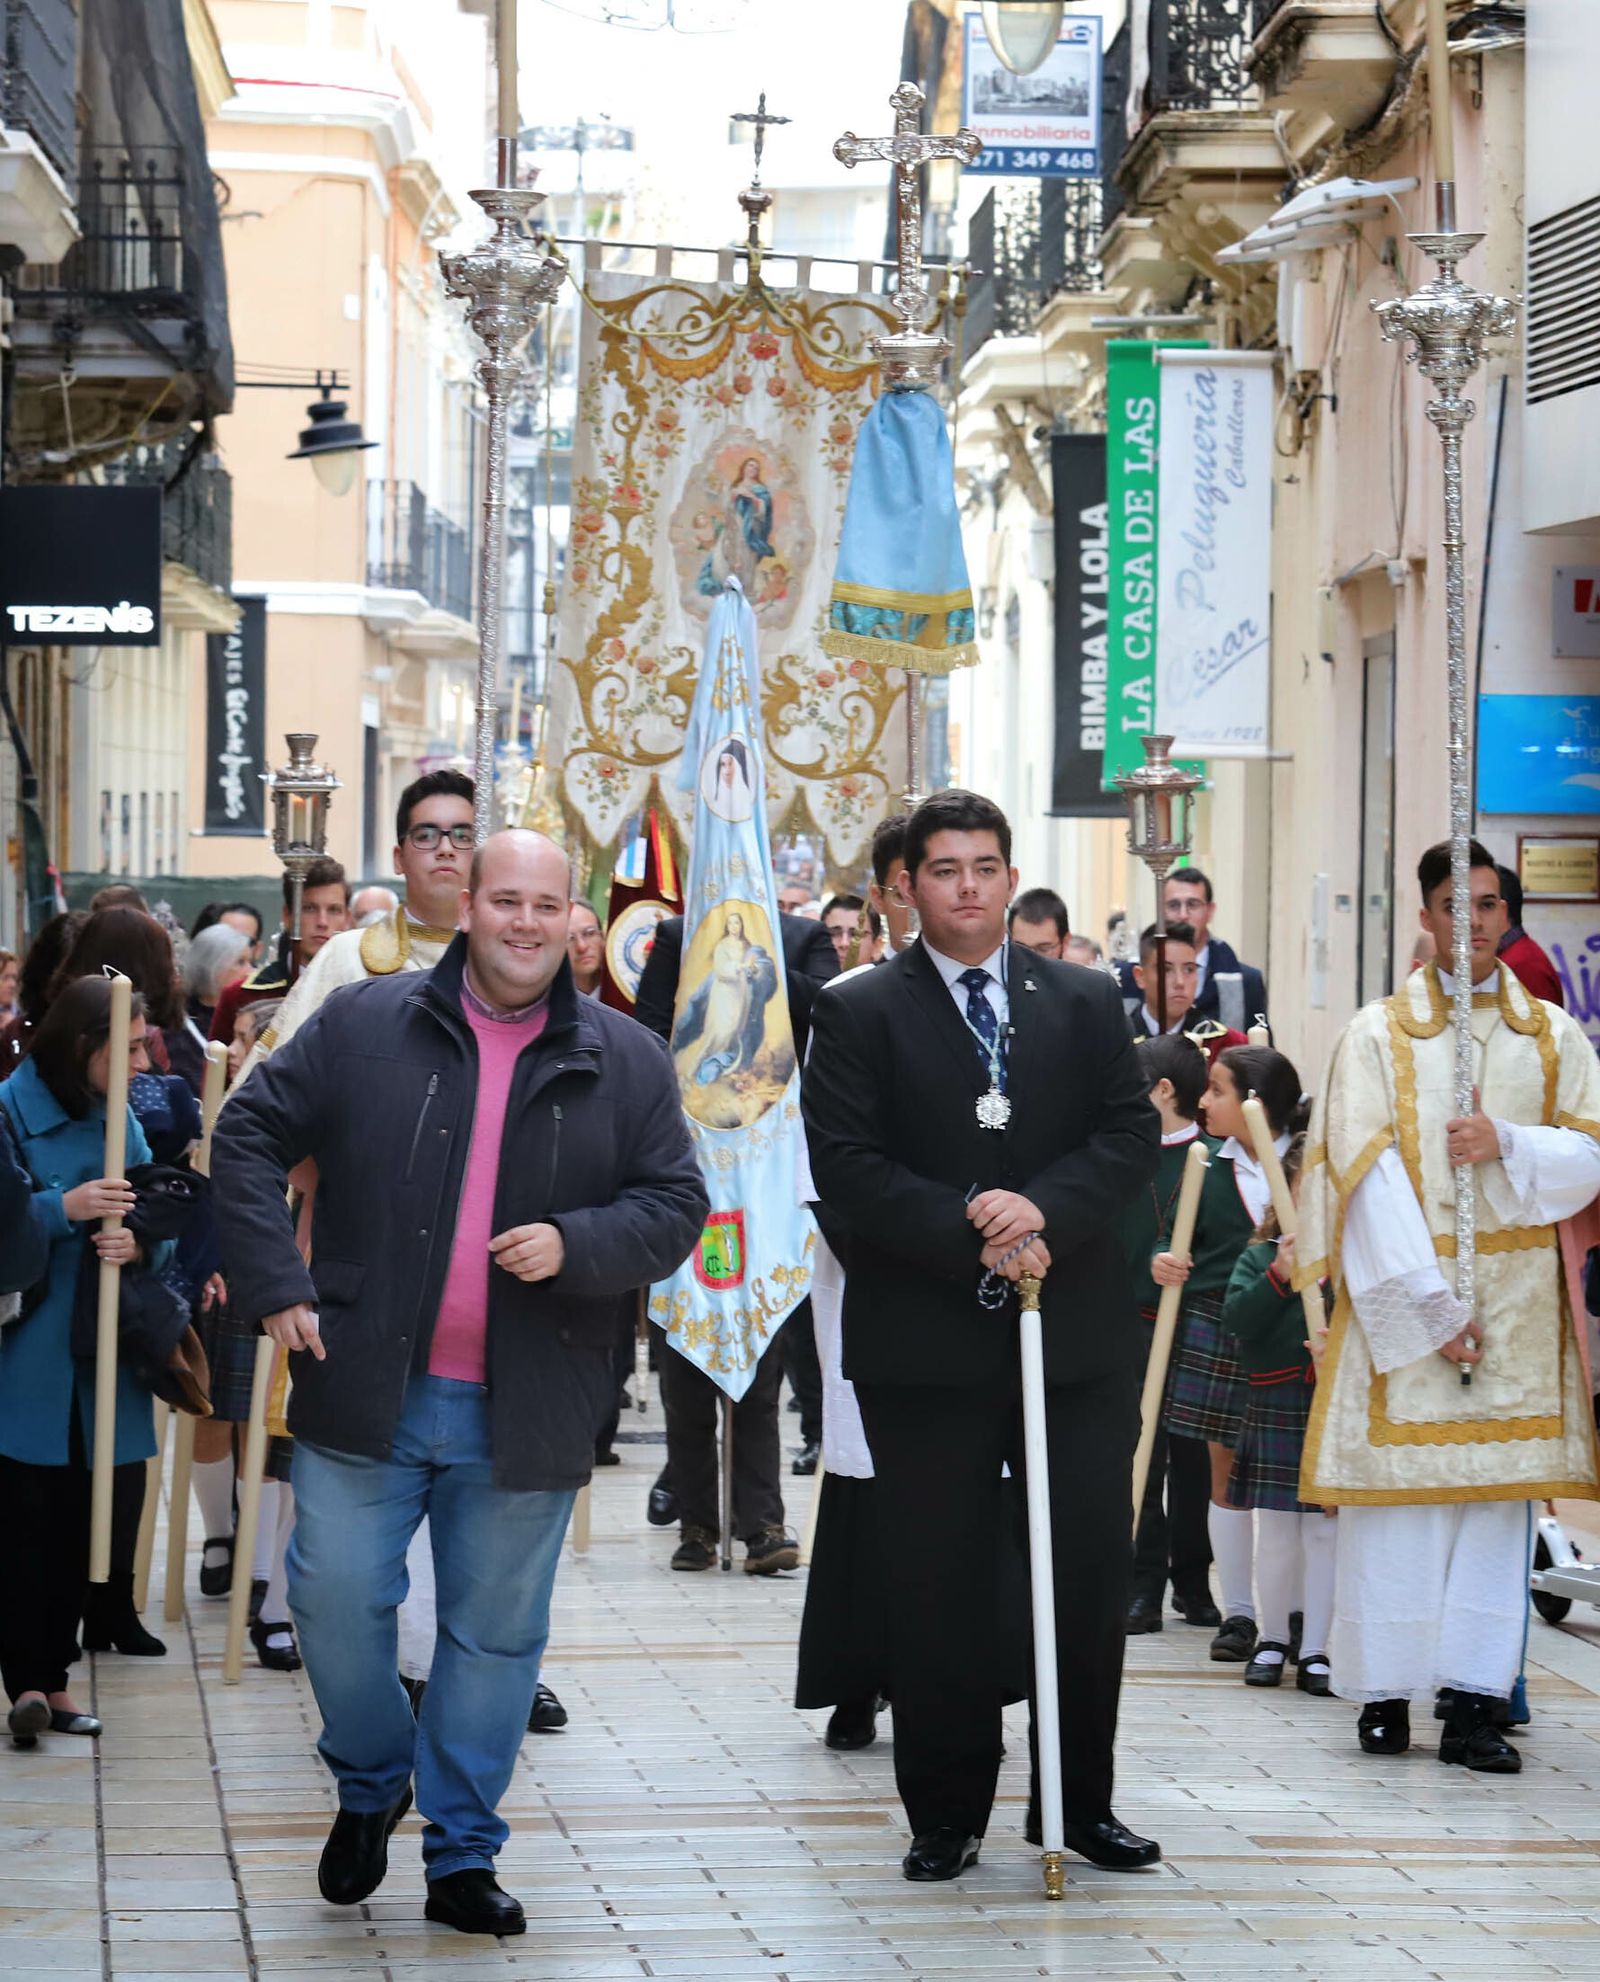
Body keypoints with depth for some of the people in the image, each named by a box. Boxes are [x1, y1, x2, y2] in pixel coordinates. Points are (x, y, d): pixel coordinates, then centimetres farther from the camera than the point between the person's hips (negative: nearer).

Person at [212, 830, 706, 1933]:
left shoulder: (626, 1062, 3)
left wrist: (574, 1243, -15)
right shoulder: (363, 1027, 1)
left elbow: (677, 1209, 4)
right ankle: (372, 1787, 28)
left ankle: (463, 1855, 19)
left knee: (495, 1634, 7)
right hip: (368, 1389, 0)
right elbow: (251, 1136, 4)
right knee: (337, 1599, 1)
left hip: (525, 1415, 1)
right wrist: (276, 1282, -5)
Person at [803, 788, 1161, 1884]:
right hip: (926, 1346, -2)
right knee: (938, 1585, 3)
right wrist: (967, 1235, -17)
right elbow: (846, 1166, -7)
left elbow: (1132, 1134, 2)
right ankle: (946, 1813, 12)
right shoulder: (860, 1014, 2)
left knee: (1091, 1569, 3)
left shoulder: (1087, 1004, 11)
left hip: (1077, 1336, 2)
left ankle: (1082, 1801, 15)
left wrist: (1046, 1207, -15)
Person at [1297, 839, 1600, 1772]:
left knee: (1499, 1494, -1)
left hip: (1518, 1303, 2)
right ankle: (1386, 1693, 2)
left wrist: (1507, 1145, -14)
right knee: (1396, 1495, -4)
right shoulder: (1378, 1034, 3)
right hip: (1400, 1294, -2)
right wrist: (1430, 1306, -13)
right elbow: (1367, 1174, -6)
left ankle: (1478, 1701, -1)